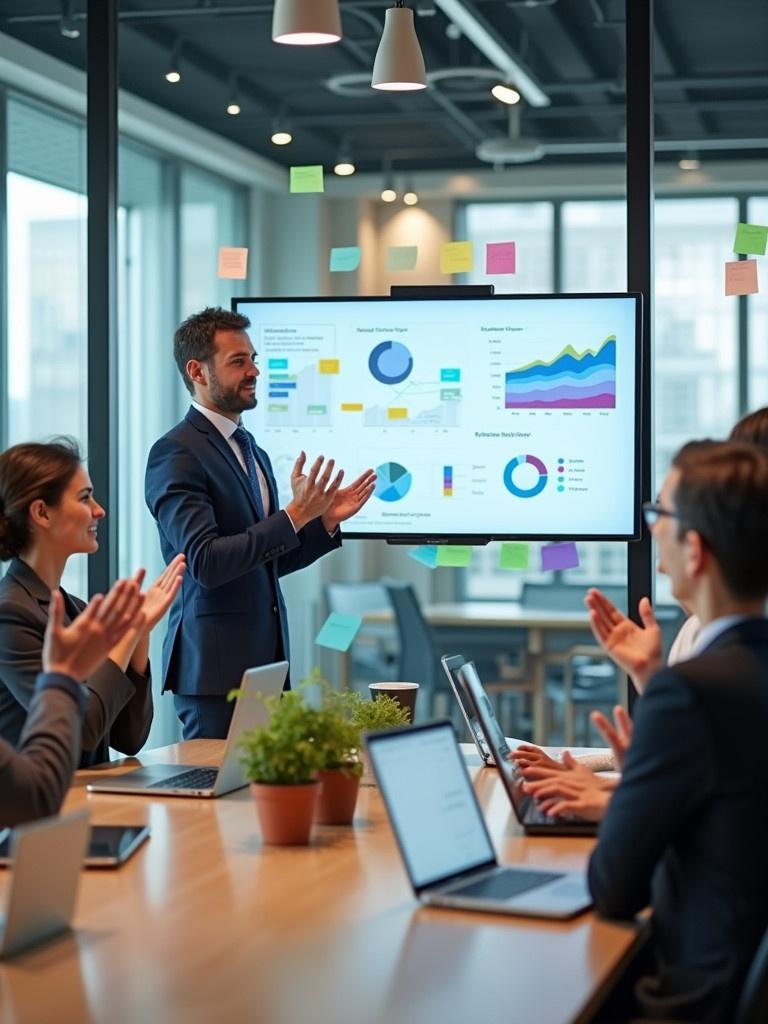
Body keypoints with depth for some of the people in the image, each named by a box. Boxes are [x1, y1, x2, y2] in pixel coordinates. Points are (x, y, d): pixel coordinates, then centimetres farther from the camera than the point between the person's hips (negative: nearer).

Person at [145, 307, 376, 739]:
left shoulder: (254, 453, 17)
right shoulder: (177, 454, -10)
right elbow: (206, 563, -20)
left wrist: (325, 521, 8)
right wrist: (294, 516, -21)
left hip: (266, 658, 8)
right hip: (215, 666, -8)